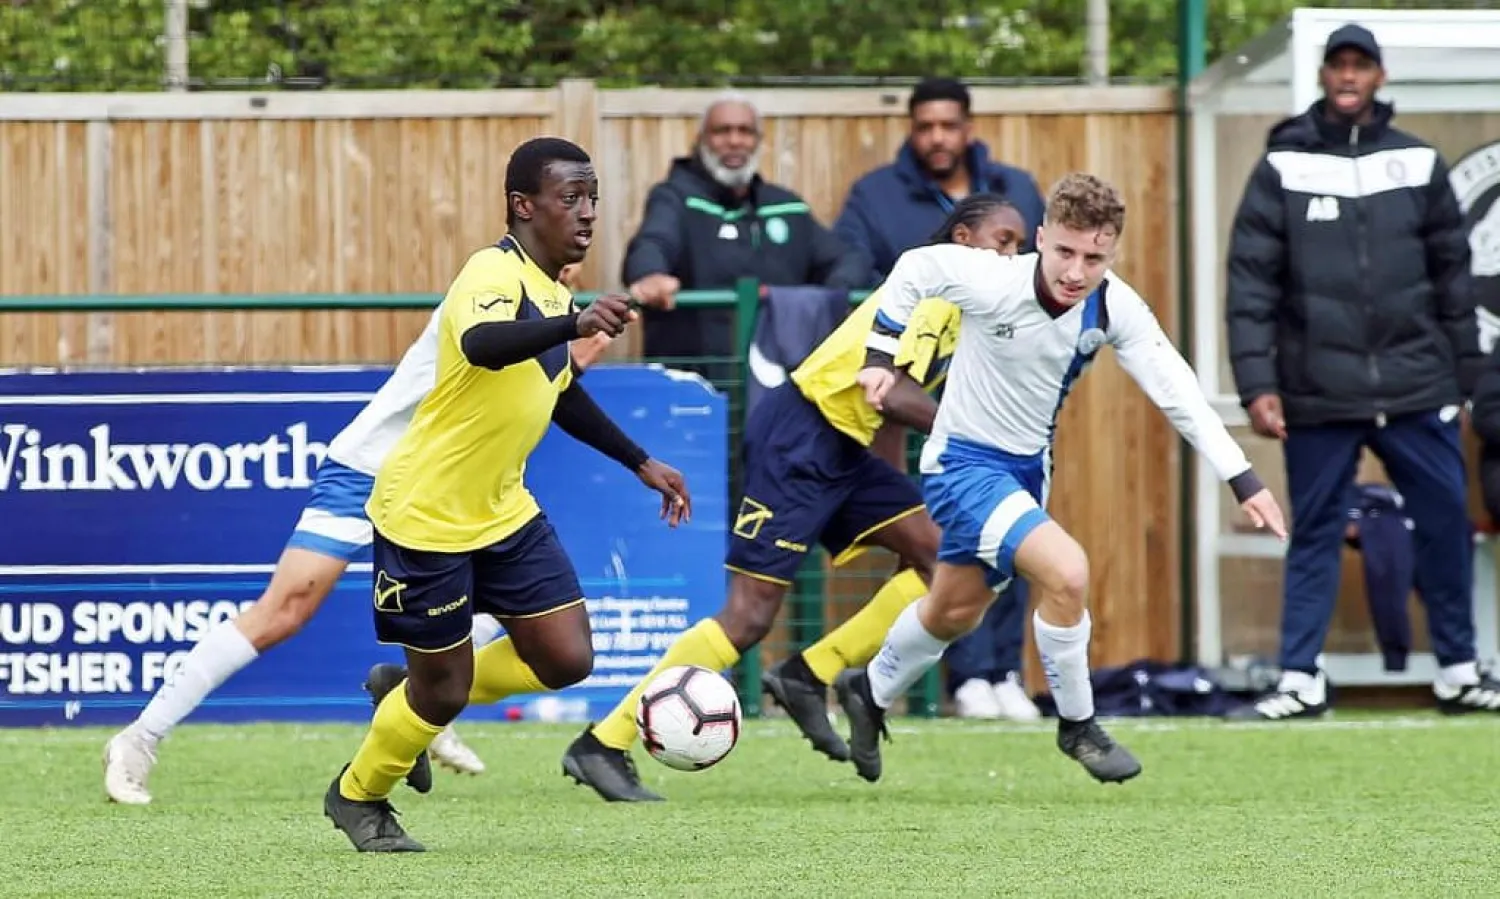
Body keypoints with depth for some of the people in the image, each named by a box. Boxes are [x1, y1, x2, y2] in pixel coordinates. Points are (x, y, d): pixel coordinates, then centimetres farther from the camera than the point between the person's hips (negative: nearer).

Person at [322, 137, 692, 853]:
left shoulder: (552, 289, 7)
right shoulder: (496, 274, -21)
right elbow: (482, 345, -45)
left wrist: (641, 464, 25)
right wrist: (572, 324, -61)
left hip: (503, 512, 8)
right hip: (426, 516, -8)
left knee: (567, 660, -1)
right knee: (442, 689, 1)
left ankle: (415, 701, 23)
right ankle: (357, 797, 29)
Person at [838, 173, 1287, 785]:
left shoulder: (1114, 307, -17)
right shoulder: (993, 284, -29)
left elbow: (1176, 391, -16)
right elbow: (914, 268, -12)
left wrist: (1243, 480, -22)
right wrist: (881, 356, -11)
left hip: (1029, 468, 6)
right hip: (963, 462, -6)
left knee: (954, 614, 24)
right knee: (1066, 571, -26)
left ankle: (870, 693, 51)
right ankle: (1077, 727, -5)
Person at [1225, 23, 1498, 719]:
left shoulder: (1418, 165, 8)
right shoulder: (1281, 170, 2)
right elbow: (1251, 286, -2)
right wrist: (1257, 385, -10)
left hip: (1416, 389, 2)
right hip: (1318, 395, -2)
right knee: (1314, 534, 2)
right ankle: (1300, 680, 6)